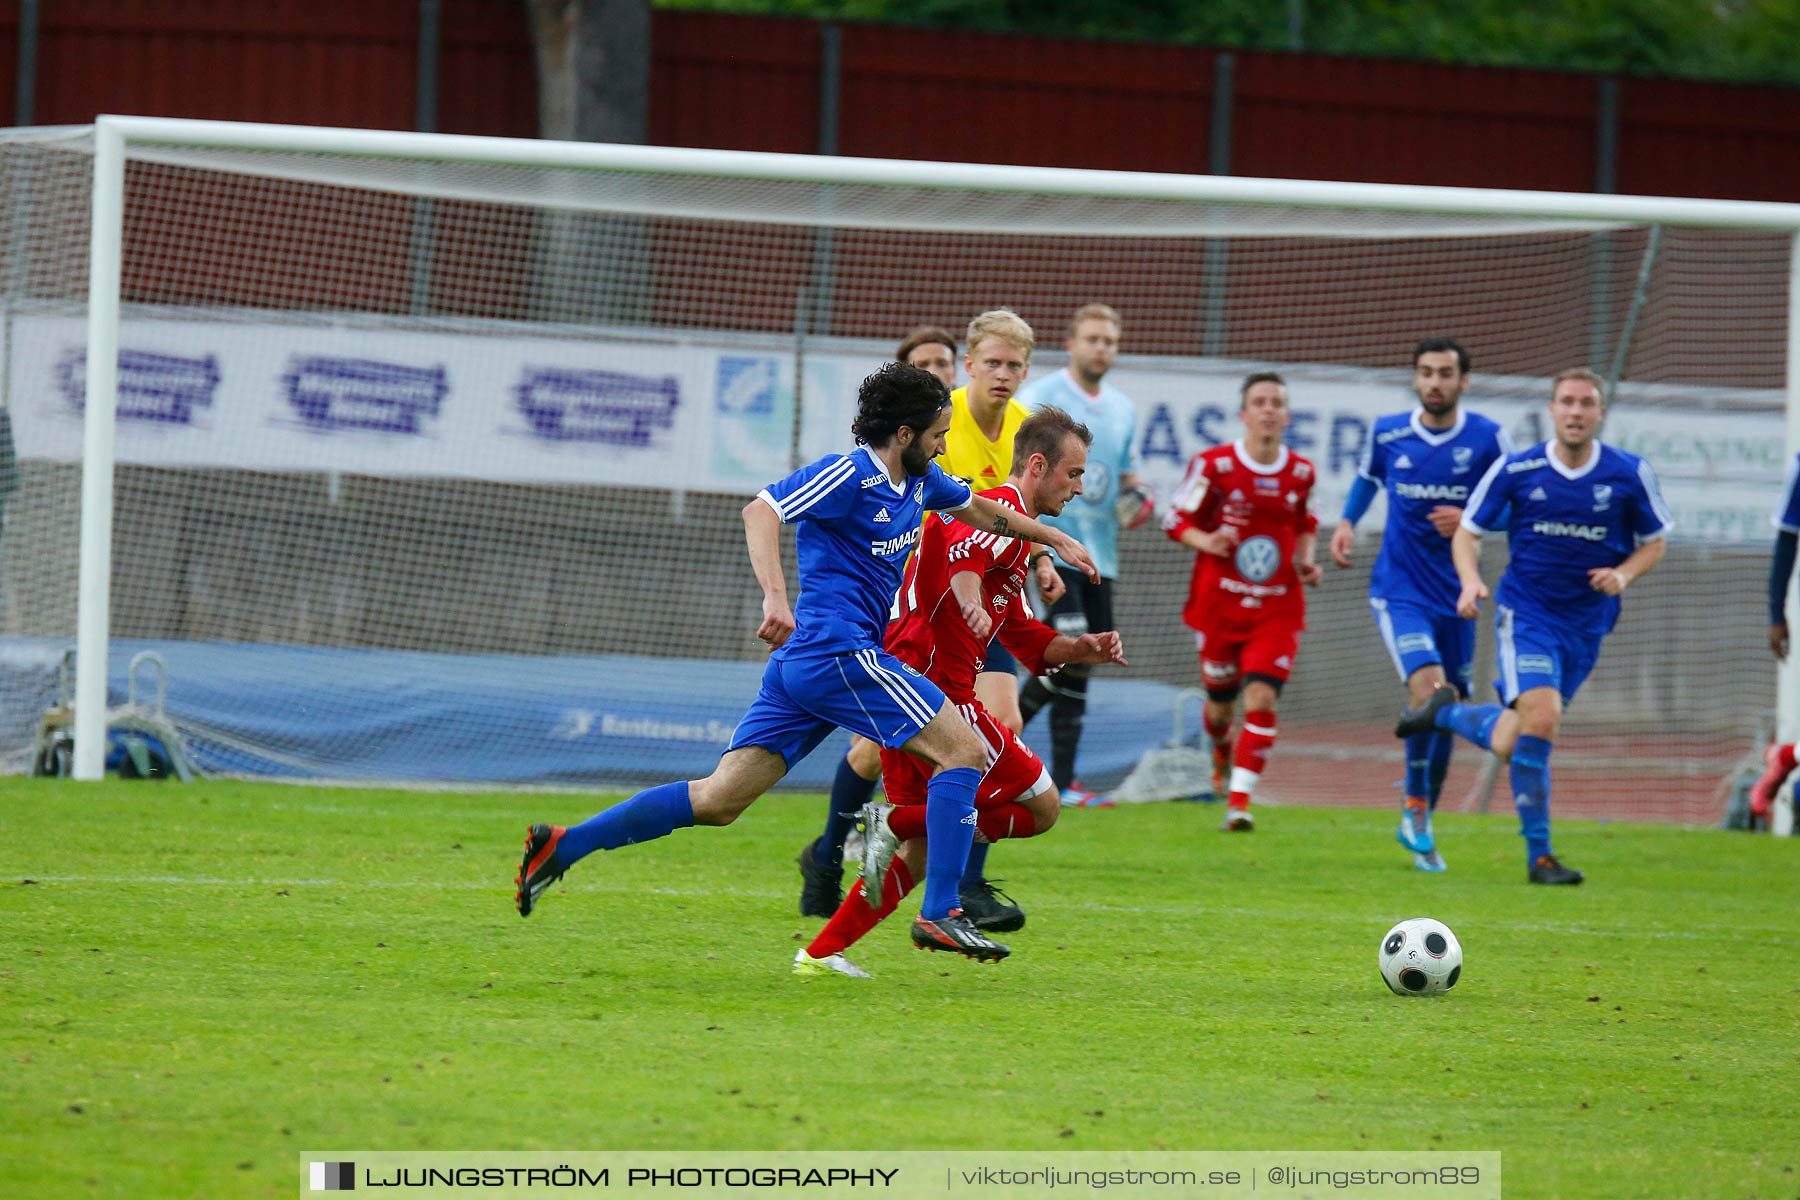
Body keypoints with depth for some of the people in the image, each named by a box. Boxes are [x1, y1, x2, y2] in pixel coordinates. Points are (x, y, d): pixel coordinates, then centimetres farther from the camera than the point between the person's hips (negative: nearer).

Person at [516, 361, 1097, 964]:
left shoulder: (919, 480, 17)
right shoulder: (848, 474, -10)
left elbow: (979, 508, 36)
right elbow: (760, 512, -21)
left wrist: (1054, 538, 38)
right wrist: (775, 594, -33)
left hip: (800, 664, 9)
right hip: (839, 652, -9)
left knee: (719, 799, 4)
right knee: (965, 751, -8)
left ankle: (561, 845, 1)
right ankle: (939, 914, -12)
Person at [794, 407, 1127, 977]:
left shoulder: (1001, 516, 27)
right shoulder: (1003, 513, -7)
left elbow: (1028, 640, 31)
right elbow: (963, 551, -33)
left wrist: (1084, 648, 16)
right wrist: (971, 603, -51)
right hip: (938, 690, -10)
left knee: (923, 848, 15)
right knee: (1041, 807, -4)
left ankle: (821, 952, 10)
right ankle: (896, 823, -11)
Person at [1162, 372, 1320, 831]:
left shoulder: (1301, 473, 2)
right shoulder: (1214, 465, -8)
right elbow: (1177, 520, -1)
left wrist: (1306, 559, 3)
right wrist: (1206, 542, -20)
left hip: (1277, 608, 1)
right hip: (1219, 603, -1)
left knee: (1261, 697, -16)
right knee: (1220, 702, 10)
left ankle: (1240, 801, -14)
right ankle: (1221, 746, 48)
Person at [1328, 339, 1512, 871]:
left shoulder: (1487, 438, -6)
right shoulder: (1387, 433, -1)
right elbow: (1368, 475, 21)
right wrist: (1347, 522, 6)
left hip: (1456, 594, 2)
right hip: (1399, 590, -2)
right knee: (1428, 688, -23)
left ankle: (1421, 826, 27)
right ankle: (1415, 806, -5)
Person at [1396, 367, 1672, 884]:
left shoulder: (1630, 474, -4)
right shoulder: (1515, 470, -7)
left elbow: (1654, 541, 10)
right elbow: (1468, 531, 3)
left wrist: (1623, 574, -11)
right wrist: (1471, 580, -17)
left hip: (1586, 624, 3)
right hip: (1526, 612, -3)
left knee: (1509, 747, 8)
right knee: (1541, 718, -23)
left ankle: (1447, 712, 40)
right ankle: (1539, 856, -13)